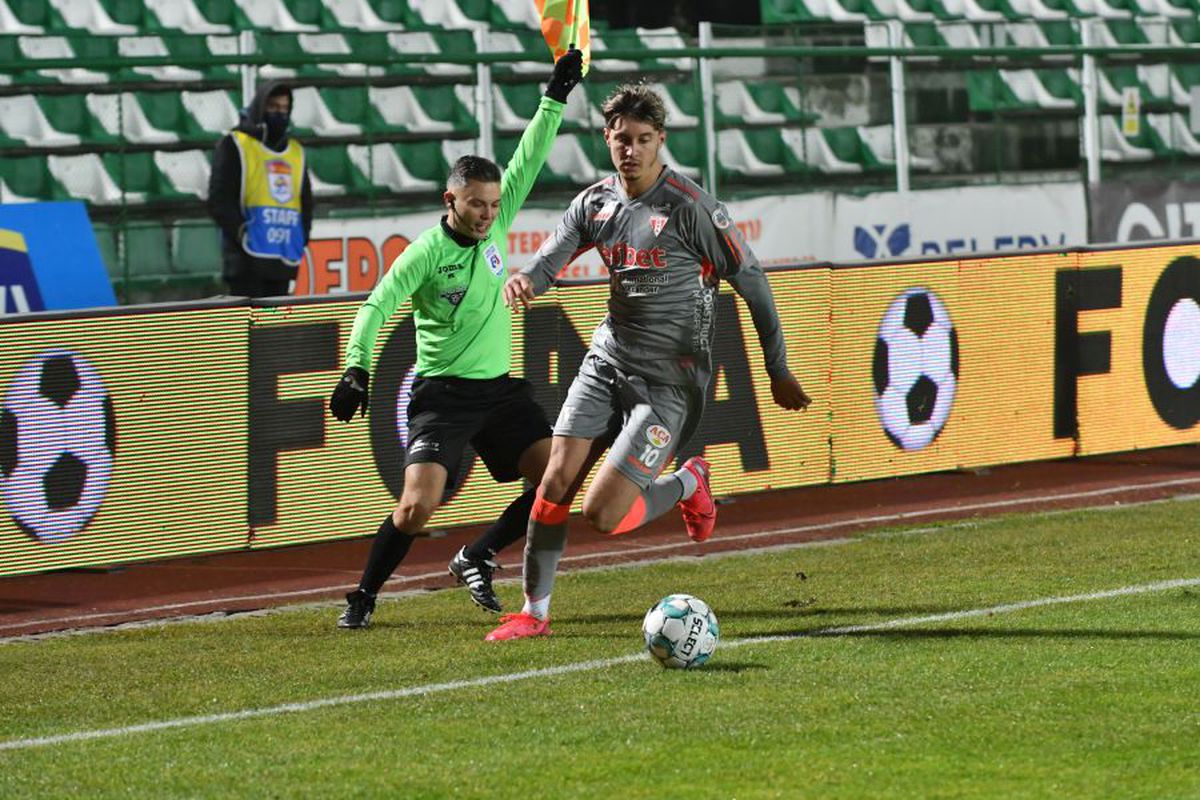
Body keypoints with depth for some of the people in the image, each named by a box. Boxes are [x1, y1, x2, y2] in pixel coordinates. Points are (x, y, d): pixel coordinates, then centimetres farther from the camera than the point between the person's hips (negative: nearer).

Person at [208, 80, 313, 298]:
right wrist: (242, 233, -14)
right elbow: (219, 199, -6)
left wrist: (301, 237, 10)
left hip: (284, 261, 6)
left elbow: (306, 200, 25)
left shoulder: (296, 151, 19)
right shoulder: (235, 145, 1)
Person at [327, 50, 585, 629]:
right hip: (443, 392, -6)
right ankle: (363, 599, 1)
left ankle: (476, 559, 12)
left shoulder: (494, 230, 3)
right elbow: (376, 307, -17)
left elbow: (526, 164, 3)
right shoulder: (427, 251, -12)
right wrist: (357, 368, -30)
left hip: (500, 387, 6)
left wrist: (555, 100, -2)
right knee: (418, 505, -19)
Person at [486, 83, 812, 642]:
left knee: (603, 516, -13)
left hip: (668, 381, -5)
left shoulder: (691, 207, -13)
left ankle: (687, 484, 17)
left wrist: (778, 373, -2)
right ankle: (534, 612, 8)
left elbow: (750, 281, -7)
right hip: (608, 360, 5)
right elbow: (551, 258, -1)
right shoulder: (595, 202, 5)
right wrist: (525, 280, -28)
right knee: (557, 480, -7)